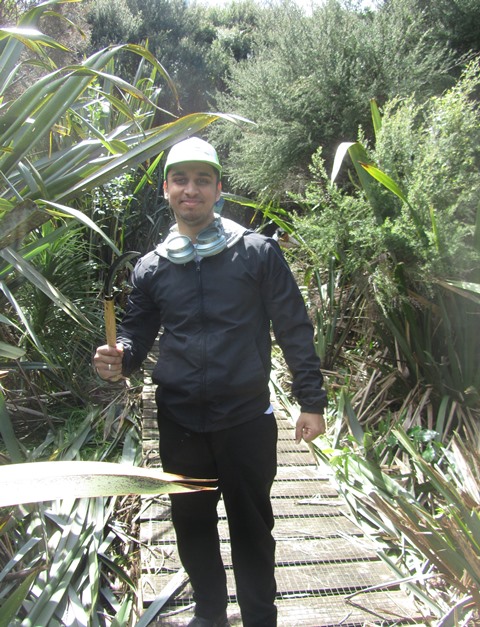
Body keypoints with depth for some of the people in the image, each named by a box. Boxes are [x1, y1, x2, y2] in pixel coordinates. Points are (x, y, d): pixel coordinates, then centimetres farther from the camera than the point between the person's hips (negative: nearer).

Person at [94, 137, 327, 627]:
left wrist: (310, 401, -5)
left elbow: (294, 329, -2)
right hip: (179, 421, 3)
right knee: (192, 522, 17)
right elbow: (137, 332, 14)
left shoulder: (258, 252, -3)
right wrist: (119, 359, -10)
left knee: (251, 526, 10)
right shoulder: (150, 268, 6)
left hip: (246, 418, -3)